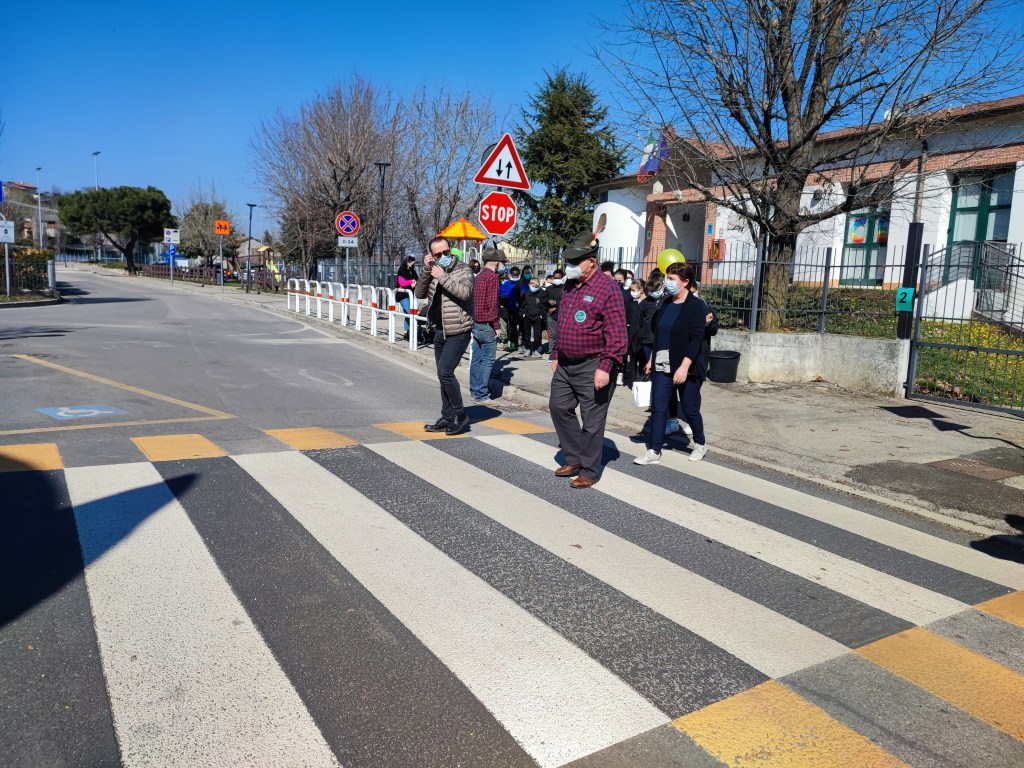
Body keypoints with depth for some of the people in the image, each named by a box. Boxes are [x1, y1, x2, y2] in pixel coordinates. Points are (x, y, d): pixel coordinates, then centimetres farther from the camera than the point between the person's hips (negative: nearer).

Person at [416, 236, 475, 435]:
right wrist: (426, 271, -9)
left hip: (458, 333, -7)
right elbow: (419, 293, 3)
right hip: (439, 332, 7)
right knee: (444, 375, 12)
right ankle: (447, 418, 21)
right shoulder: (433, 272, 12)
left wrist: (442, 277, -22)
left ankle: (460, 415, -2)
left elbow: (464, 292, -24)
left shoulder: (463, 270, -7)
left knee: (445, 372, -17)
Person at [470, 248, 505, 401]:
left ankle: (474, 389, 23)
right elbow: (492, 304, -18)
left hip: (475, 323, 9)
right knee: (488, 360, -4)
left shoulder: (478, 277, 15)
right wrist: (497, 326, -14)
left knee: (476, 358, 15)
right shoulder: (492, 277, -12)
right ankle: (481, 393, -4)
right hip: (487, 325, -9)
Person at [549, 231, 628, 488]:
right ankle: (574, 459, 28)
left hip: (592, 367, -8)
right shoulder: (570, 285, 11)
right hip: (565, 365, 8)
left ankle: (589, 471, 14)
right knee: (559, 407, 13)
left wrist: (606, 367, -23)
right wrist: (556, 356, 18)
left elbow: (617, 334, -18)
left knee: (592, 421, 1)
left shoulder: (608, 288, -14)